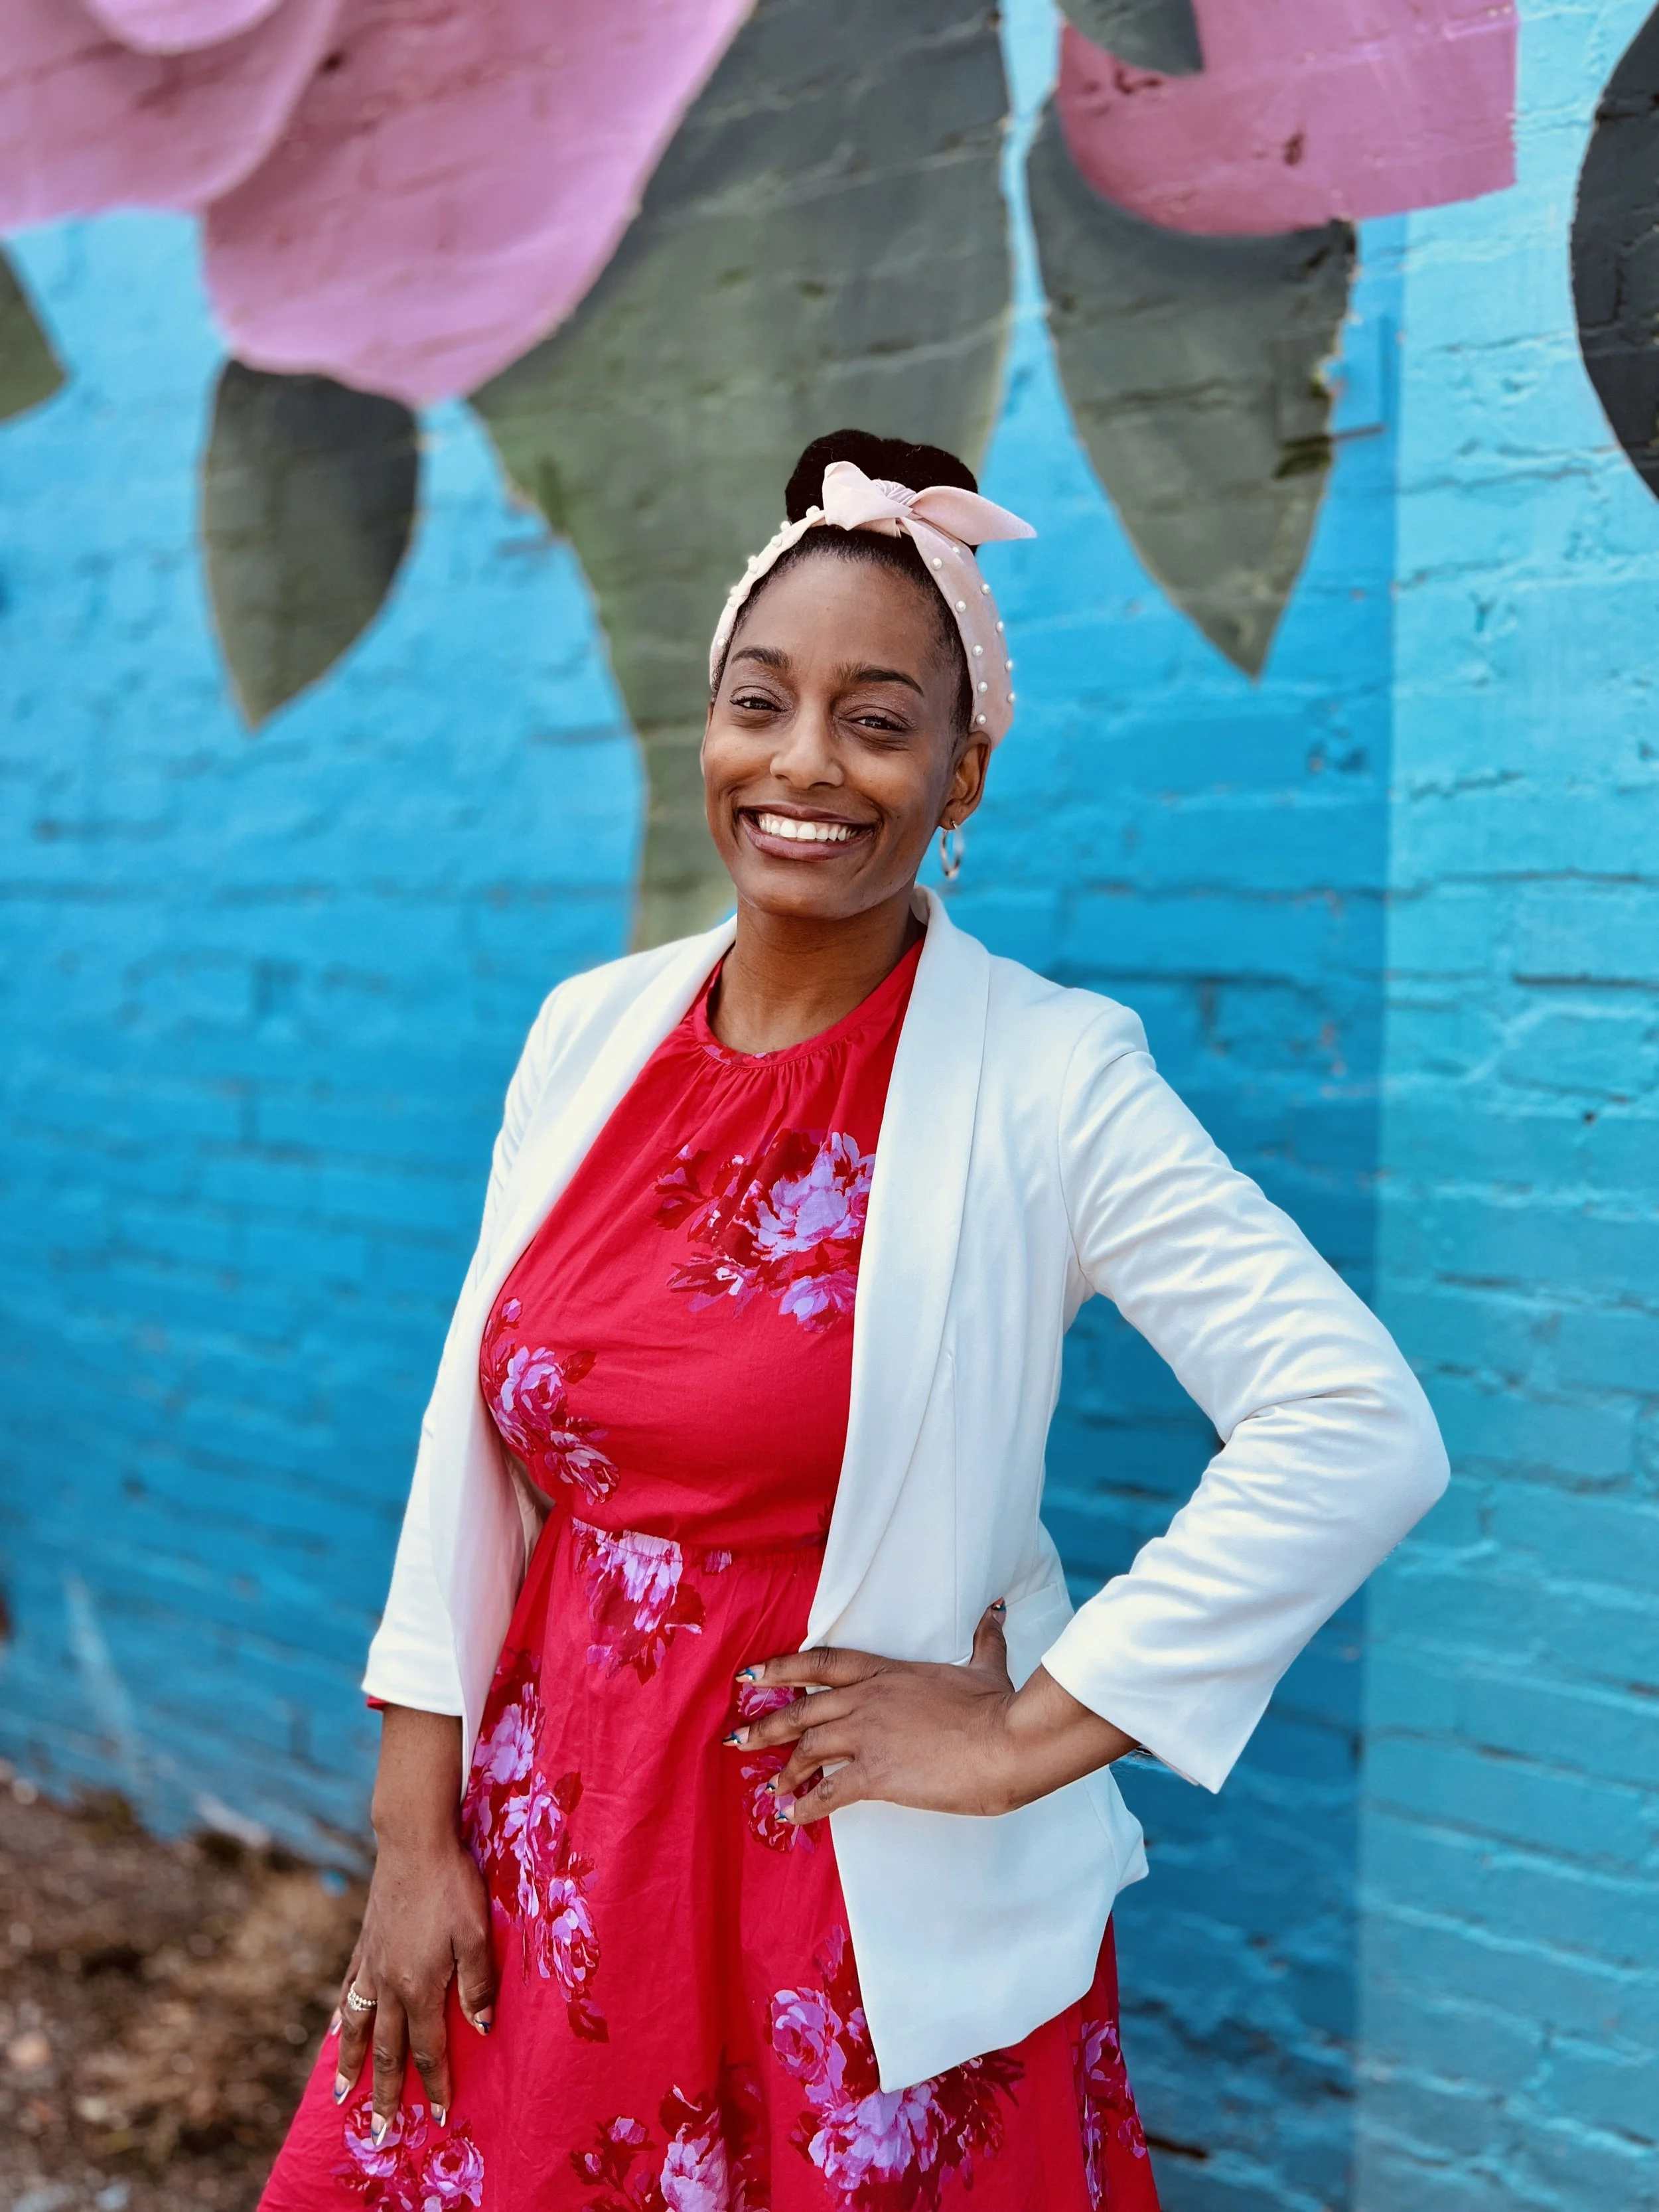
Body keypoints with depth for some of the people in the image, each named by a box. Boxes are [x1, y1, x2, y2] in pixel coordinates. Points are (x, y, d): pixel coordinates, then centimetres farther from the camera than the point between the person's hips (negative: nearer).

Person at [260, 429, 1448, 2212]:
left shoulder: (1048, 1079, -14)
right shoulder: (590, 1032, 1)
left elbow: (1362, 1432, -21)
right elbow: (472, 1435, 4)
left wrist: (1038, 1735, -17)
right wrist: (415, 1835, 2)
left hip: (872, 1904, -4)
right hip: (546, 1874, 5)